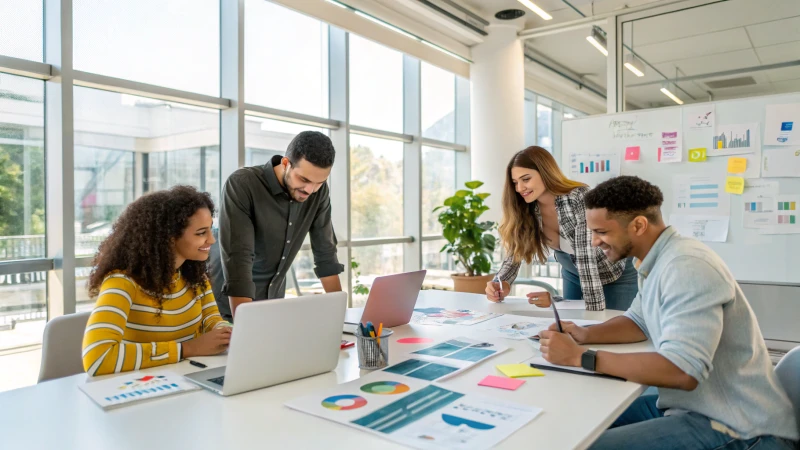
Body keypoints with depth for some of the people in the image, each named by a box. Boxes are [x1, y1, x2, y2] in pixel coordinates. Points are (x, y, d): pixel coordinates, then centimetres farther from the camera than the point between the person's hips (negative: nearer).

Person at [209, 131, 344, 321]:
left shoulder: (319, 192, -9)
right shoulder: (241, 185, -23)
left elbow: (325, 252, -2)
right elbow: (237, 259, -30)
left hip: (273, 299, 4)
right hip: (229, 303, -4)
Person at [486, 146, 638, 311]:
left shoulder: (580, 199, -33)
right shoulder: (526, 209, -16)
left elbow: (586, 259, -37)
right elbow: (515, 253, -12)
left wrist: (592, 307, -40)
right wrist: (502, 284, -31)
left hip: (616, 276, -5)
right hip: (574, 275, 5)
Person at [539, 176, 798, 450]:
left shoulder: (686, 267, -24)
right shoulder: (658, 262, 7)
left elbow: (682, 371, -33)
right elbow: (639, 323, 20)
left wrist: (581, 357, -27)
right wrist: (585, 335, 0)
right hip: (693, 406, 9)